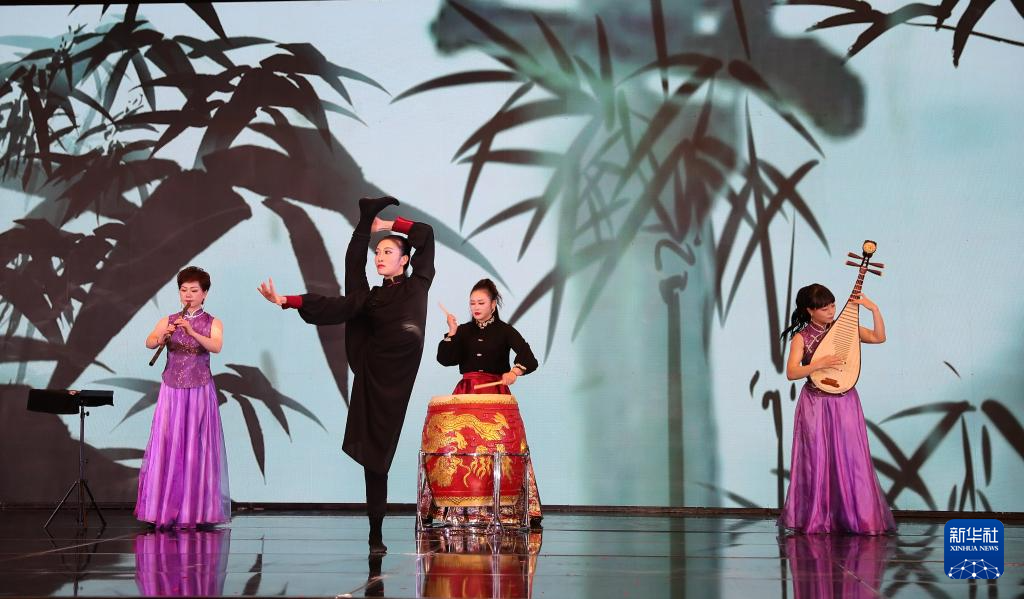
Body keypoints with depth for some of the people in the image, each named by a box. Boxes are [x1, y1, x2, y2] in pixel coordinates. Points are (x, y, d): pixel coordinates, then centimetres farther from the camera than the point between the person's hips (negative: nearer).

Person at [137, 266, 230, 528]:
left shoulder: (212, 323, 2)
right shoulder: (167, 321, 8)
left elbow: (216, 347, -18)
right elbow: (149, 343, -9)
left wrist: (192, 332, -32)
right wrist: (162, 337, -30)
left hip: (200, 392, -2)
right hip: (171, 391, 2)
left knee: (197, 449, -1)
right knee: (167, 448, -2)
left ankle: (195, 512, 4)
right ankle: (165, 511, 3)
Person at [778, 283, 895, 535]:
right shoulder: (801, 337, -4)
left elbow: (879, 337, -3)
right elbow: (791, 373, -12)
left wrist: (874, 309, -13)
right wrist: (818, 364, -25)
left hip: (845, 402, 2)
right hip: (815, 405, -2)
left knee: (850, 459, 0)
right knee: (817, 461, 4)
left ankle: (859, 517, 7)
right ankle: (816, 519, 14)